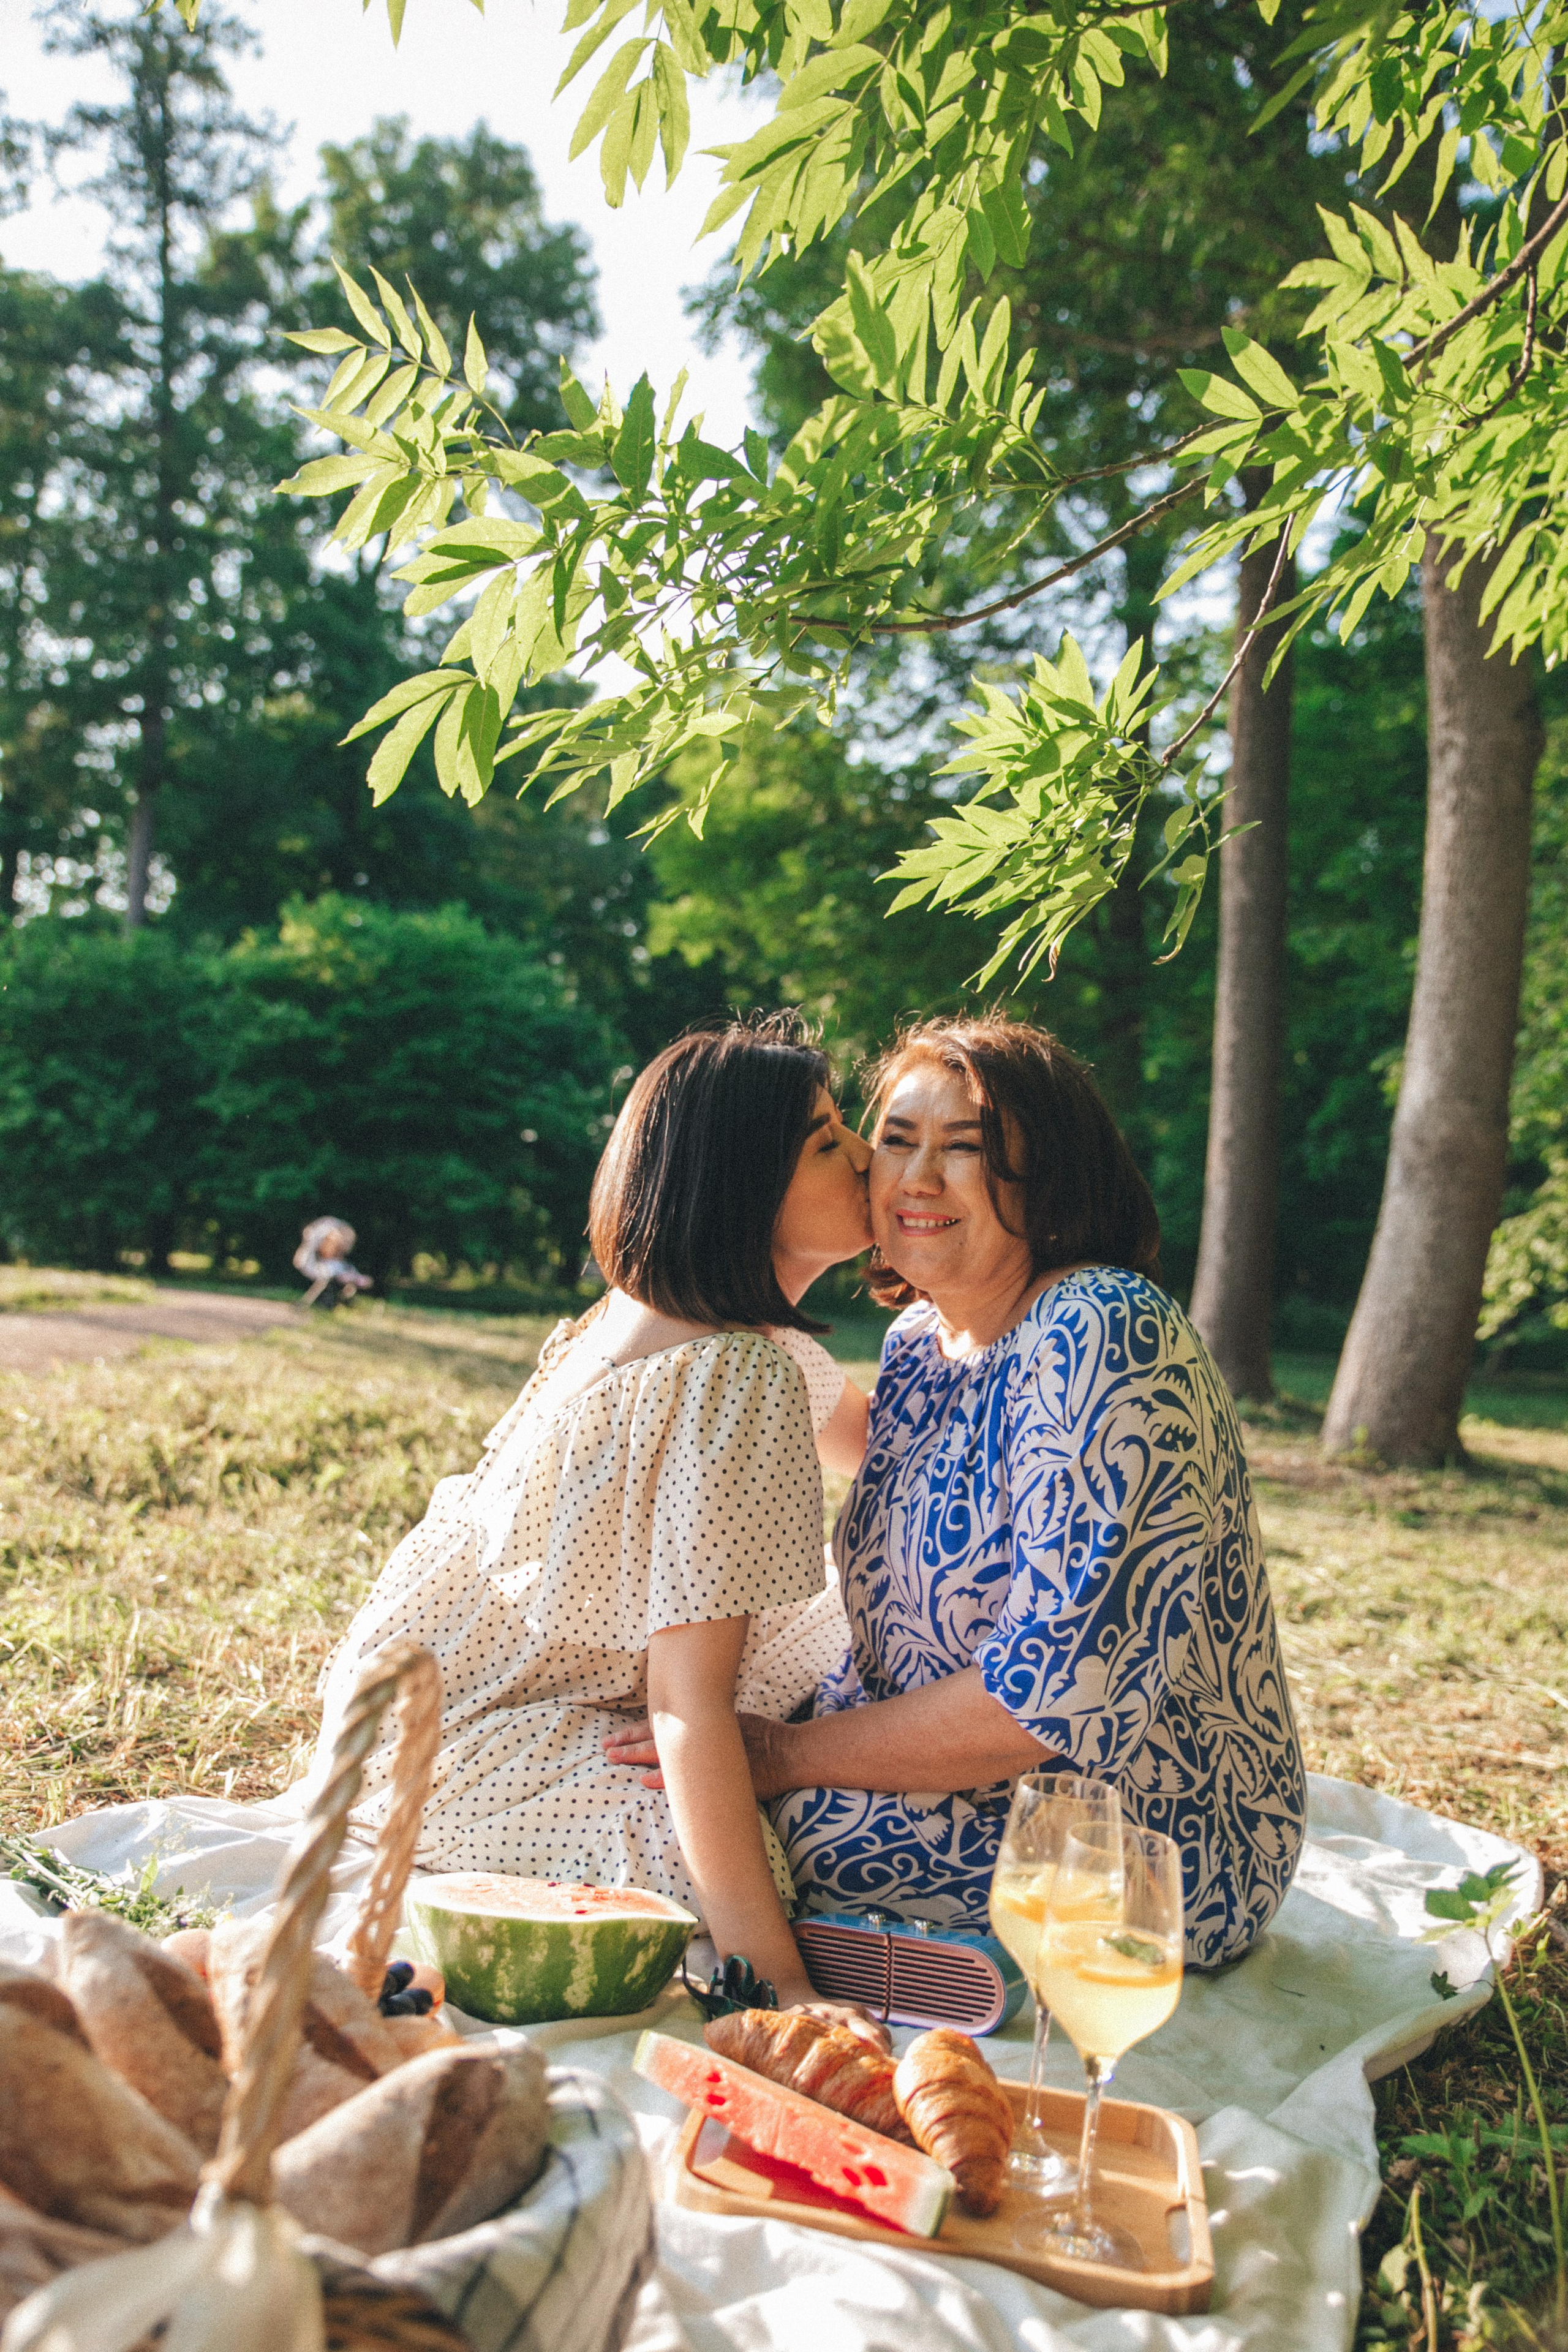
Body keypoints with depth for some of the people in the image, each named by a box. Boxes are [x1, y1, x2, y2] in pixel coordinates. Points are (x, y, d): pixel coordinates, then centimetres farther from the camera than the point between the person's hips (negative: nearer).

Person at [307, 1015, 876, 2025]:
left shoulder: (662, 1313, 0)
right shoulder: (737, 1380, -28)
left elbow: (888, 1446, 16)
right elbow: (689, 1701, -29)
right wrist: (775, 1981, -28)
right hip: (458, 1753, -9)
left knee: (857, 1608, 12)